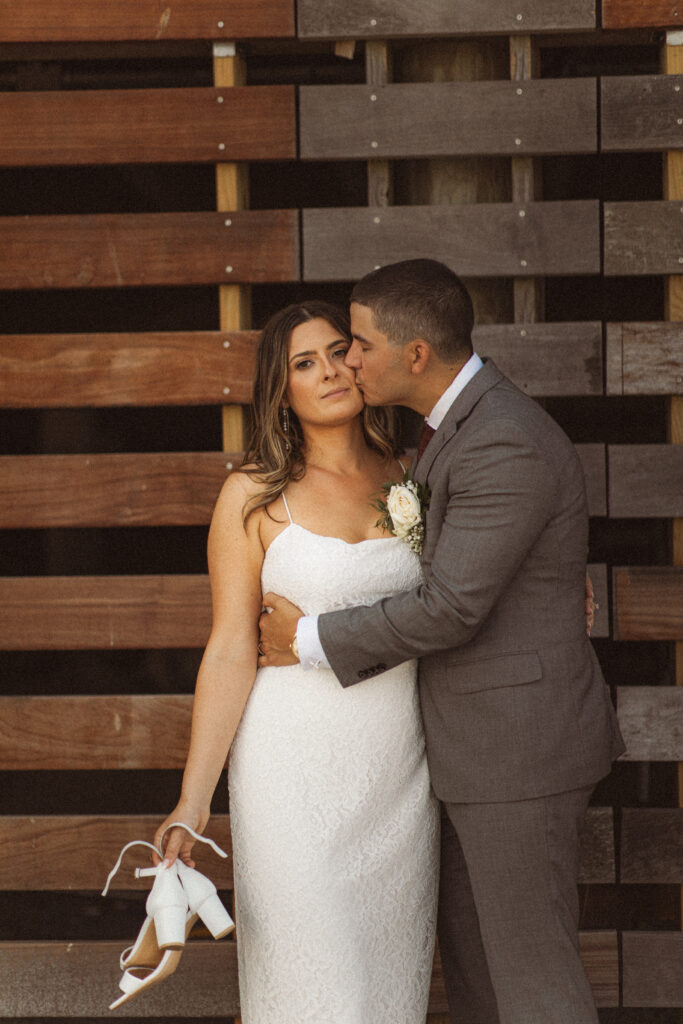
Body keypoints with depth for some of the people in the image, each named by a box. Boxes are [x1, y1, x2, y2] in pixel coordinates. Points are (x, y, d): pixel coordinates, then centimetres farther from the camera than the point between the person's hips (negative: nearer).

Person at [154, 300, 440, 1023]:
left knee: (391, 963, 11)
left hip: (400, 768, 4)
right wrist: (192, 803, -11)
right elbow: (231, 650, -7)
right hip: (298, 767, -4)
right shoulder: (254, 495, -6)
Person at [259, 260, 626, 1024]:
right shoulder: (467, 423, 9)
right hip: (481, 737, 10)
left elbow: (449, 610, -23)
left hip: (520, 745, -10)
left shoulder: (506, 447, -24)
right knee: (471, 946, 18)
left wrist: (311, 641, -11)